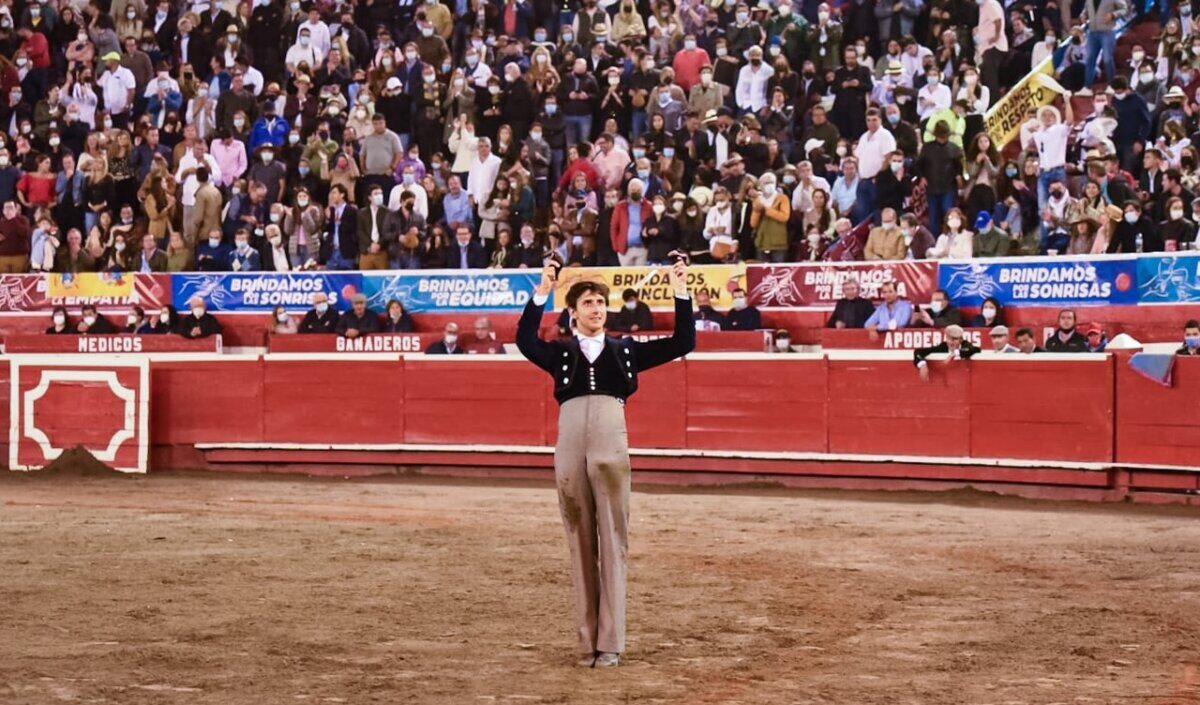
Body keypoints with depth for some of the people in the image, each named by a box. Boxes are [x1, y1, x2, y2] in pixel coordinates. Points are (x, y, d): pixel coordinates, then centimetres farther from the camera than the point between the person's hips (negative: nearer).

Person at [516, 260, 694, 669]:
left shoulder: (626, 351, 16)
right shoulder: (560, 353, 14)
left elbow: (683, 343, 10)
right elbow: (525, 341, -7)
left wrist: (680, 293, 2)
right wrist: (541, 293, -14)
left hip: (611, 448, 0)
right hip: (570, 449, 0)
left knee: (613, 545, -2)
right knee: (581, 545, 4)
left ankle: (610, 643, 0)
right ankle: (588, 641, 9)